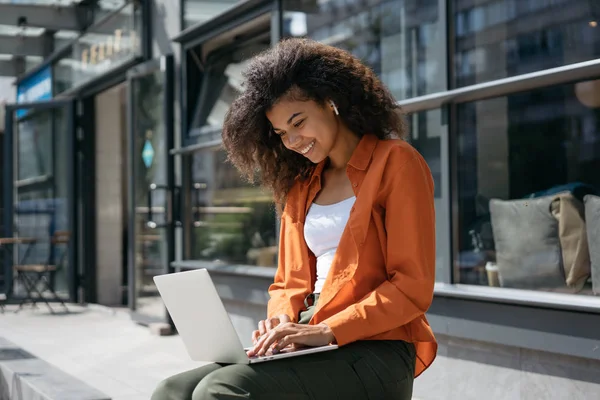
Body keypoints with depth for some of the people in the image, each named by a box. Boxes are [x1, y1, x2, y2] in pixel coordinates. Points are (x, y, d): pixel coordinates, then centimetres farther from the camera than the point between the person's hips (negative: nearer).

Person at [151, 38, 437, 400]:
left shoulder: (395, 163, -2)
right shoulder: (301, 184, 19)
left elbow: (413, 288, -10)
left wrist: (325, 331, -19)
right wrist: (281, 324, -4)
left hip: (374, 354, -6)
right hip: (314, 348, 7)